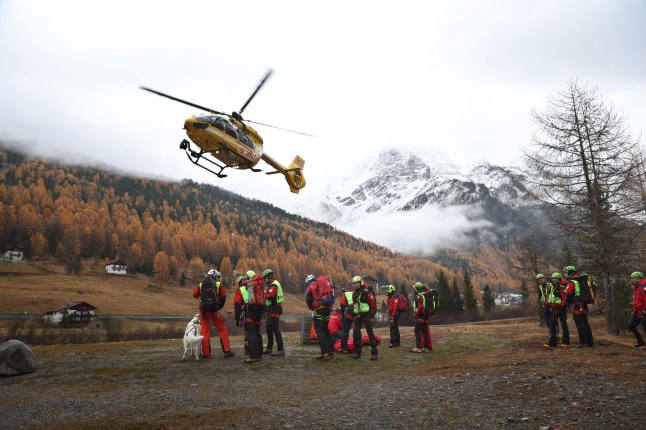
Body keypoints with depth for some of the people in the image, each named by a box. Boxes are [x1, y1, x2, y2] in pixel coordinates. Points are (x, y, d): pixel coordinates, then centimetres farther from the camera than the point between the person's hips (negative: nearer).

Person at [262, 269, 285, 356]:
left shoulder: (274, 285, -15)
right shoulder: (273, 284, 19)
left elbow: (271, 296, -28)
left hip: (274, 309, -11)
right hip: (272, 309, 11)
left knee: (276, 330, -10)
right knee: (269, 329, 19)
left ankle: (280, 350, -10)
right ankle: (269, 348, 31)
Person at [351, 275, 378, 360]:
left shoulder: (367, 292, -10)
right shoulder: (354, 293, 13)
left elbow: (373, 304, -11)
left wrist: (372, 316, -13)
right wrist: (355, 314, 17)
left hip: (367, 315, -7)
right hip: (358, 315, 7)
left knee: (370, 333, -7)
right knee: (356, 333, 2)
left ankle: (374, 353, -1)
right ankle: (357, 352, 13)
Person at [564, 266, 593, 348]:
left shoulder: (571, 283, -12)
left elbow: (568, 295, -16)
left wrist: (566, 301, 3)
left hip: (577, 306, -8)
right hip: (584, 305, 8)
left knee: (580, 325, -6)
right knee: (586, 324, 13)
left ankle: (583, 342, -5)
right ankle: (590, 342, 19)